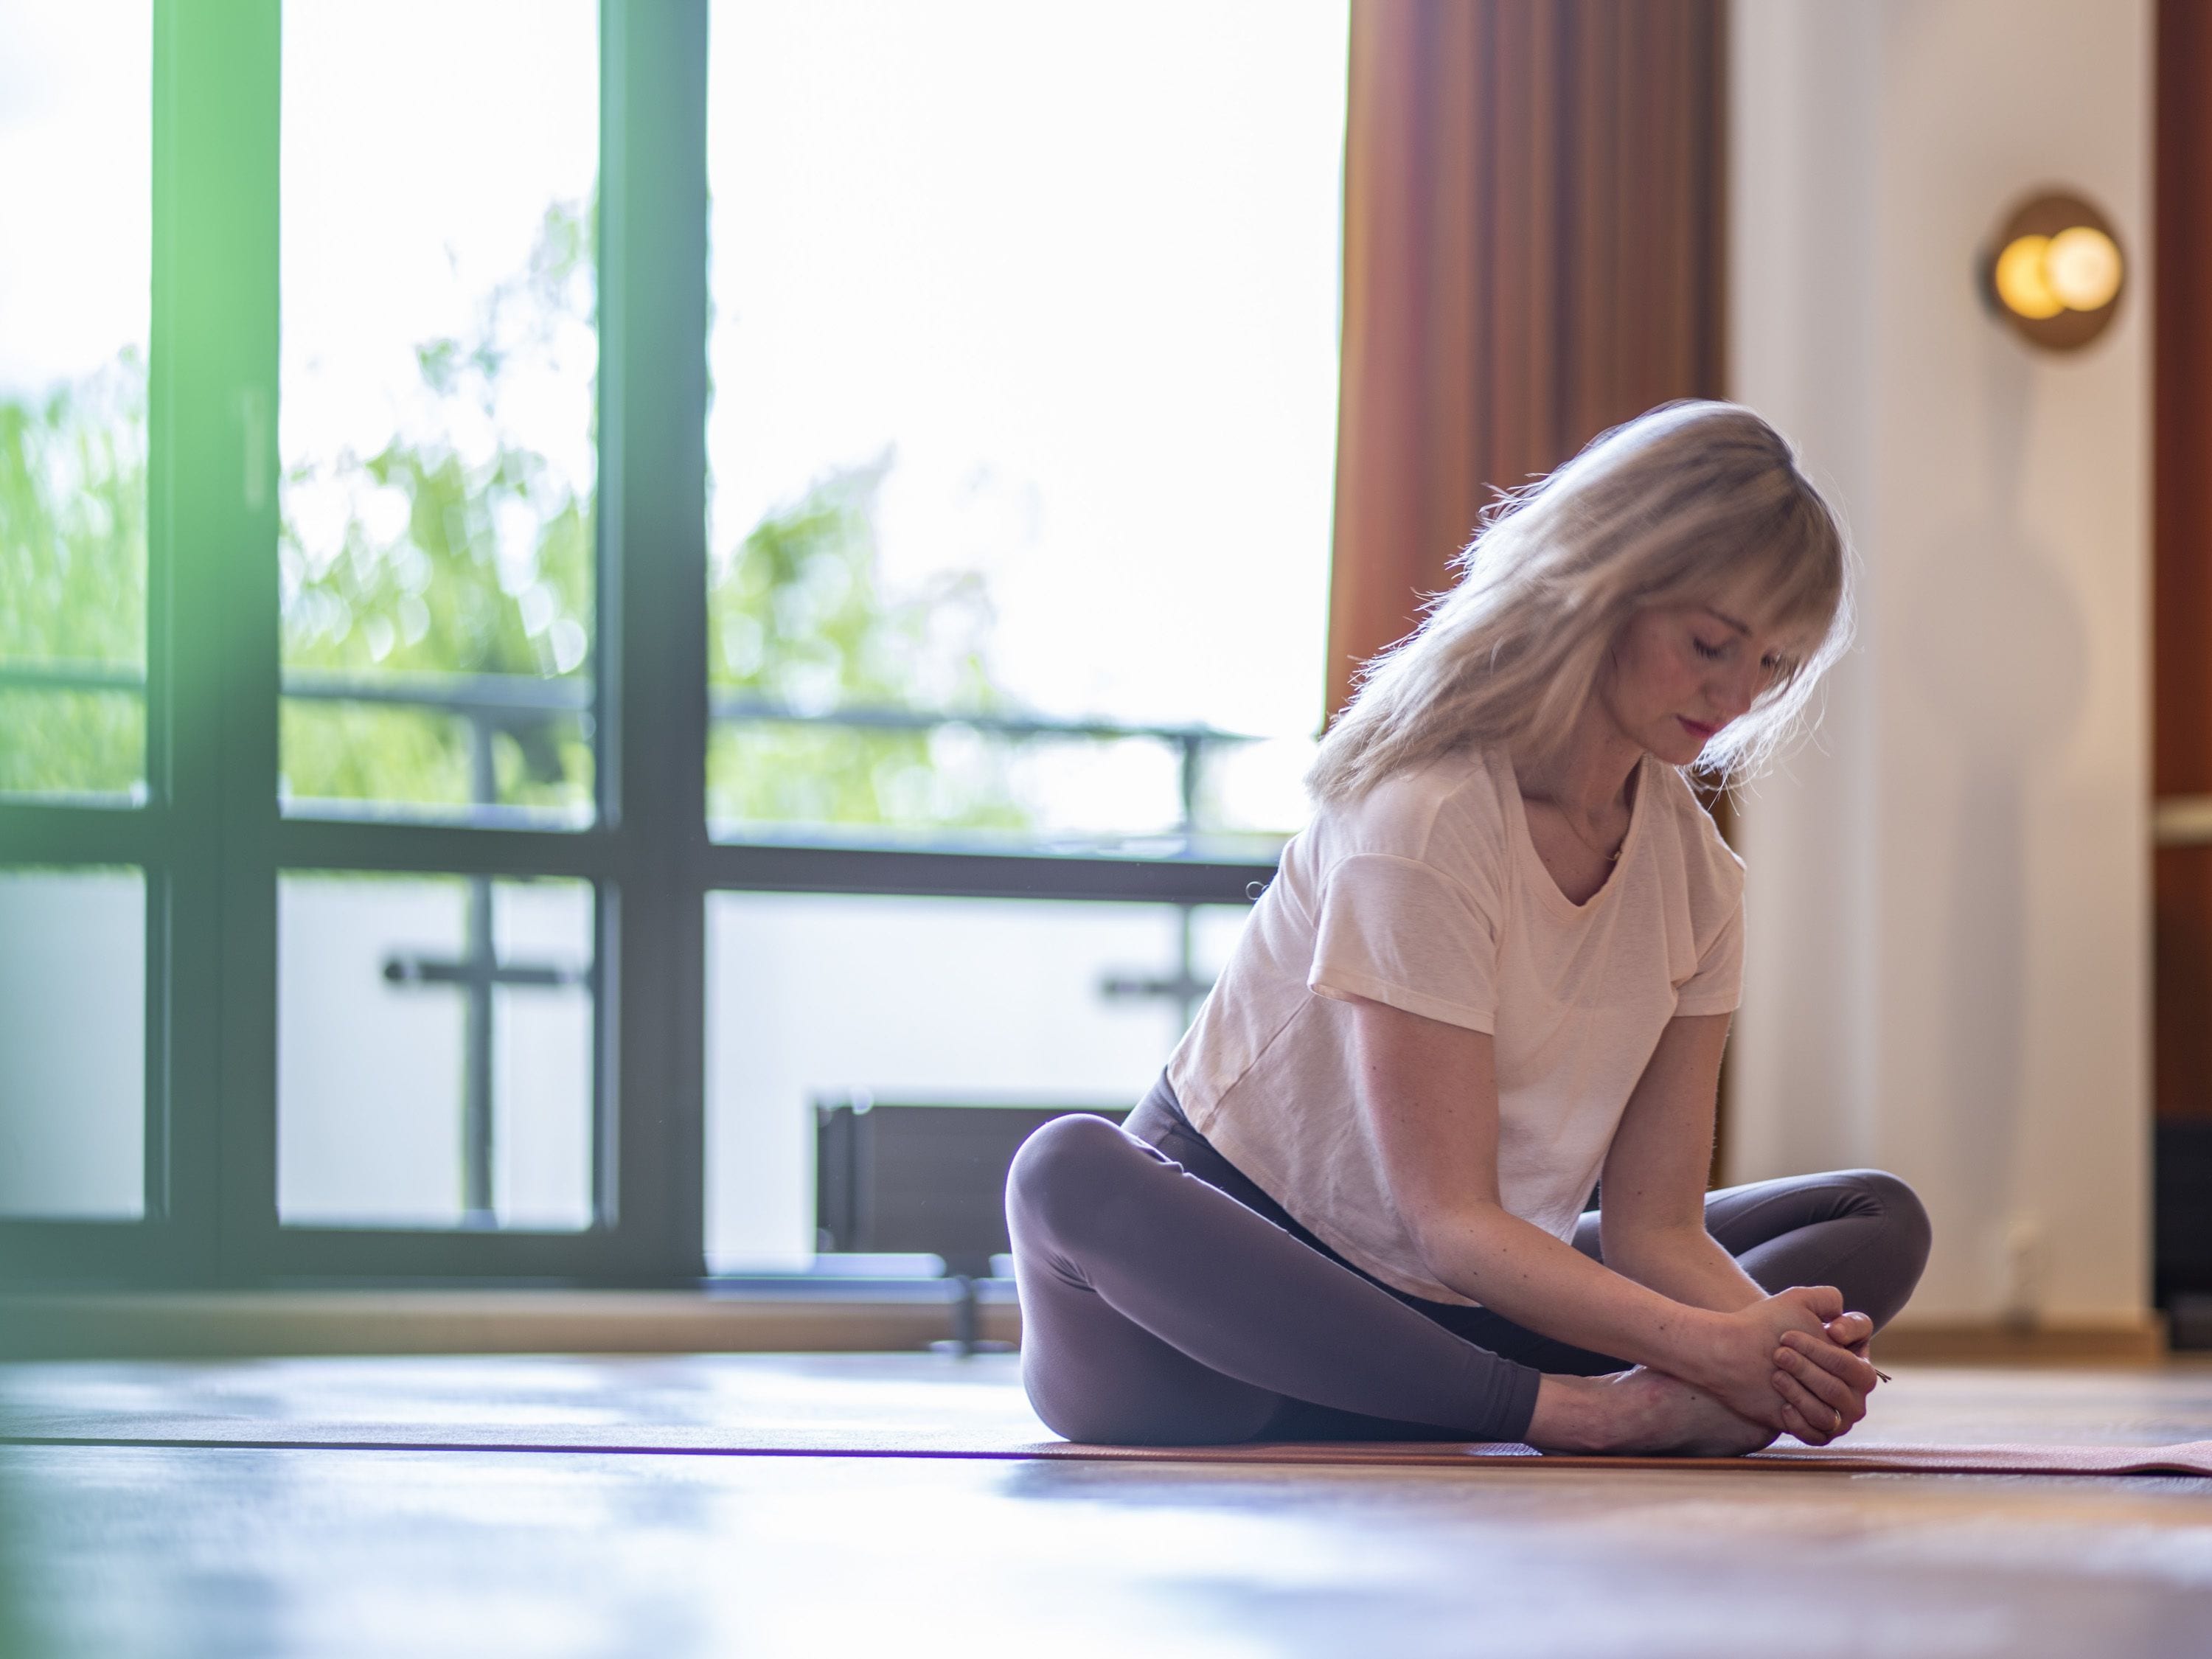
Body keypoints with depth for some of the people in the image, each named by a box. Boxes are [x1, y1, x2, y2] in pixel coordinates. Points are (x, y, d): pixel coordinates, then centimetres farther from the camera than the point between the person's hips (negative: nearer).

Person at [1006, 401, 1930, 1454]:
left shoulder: (1694, 873, 2)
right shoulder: (1424, 822, -20)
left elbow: (1655, 1225, -3)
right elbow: (1446, 1219, -23)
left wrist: (1778, 1345, -25)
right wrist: (1710, 1345, -35)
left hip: (1460, 1311, 7)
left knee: (1881, 1222, 1)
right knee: (1068, 1174, -41)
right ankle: (1565, 1409, -40)